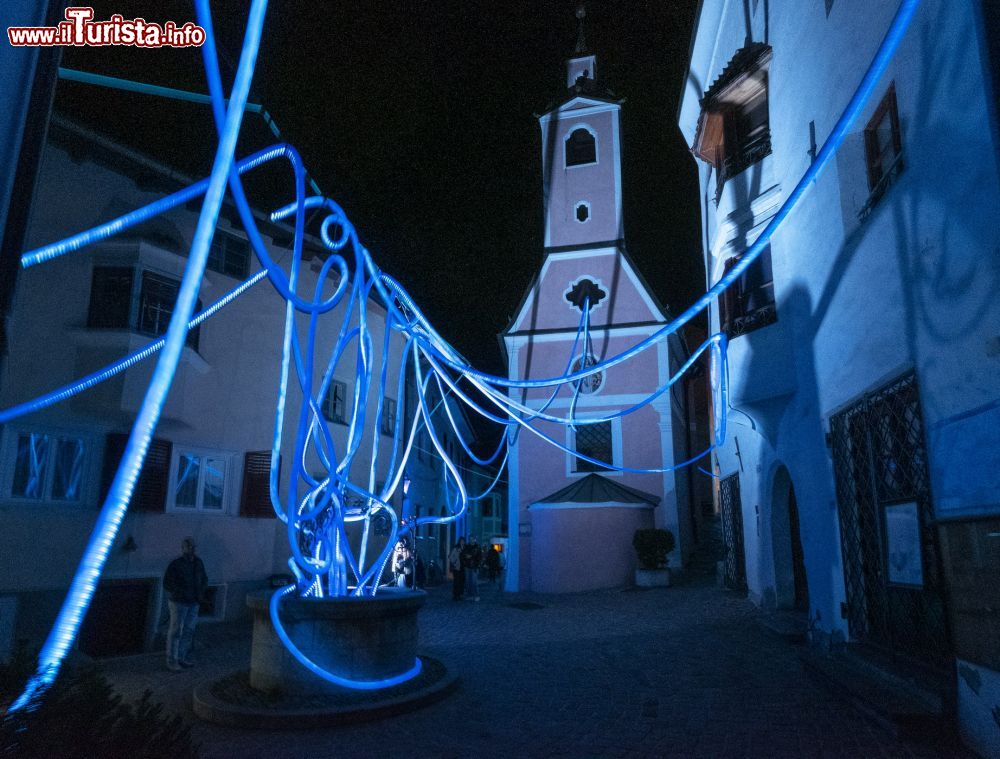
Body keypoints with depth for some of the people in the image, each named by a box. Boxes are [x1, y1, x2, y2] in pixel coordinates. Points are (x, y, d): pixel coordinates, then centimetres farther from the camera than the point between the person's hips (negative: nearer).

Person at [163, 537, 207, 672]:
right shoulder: (175, 564, -15)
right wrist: (183, 592, -21)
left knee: (189, 631, 12)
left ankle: (182, 657, 24)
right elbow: (167, 584, -15)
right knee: (175, 631, 0)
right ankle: (171, 661, 10)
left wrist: (201, 592, -3)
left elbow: (204, 579, 13)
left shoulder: (198, 562, 2)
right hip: (179, 602, -6)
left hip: (193, 603, 6)